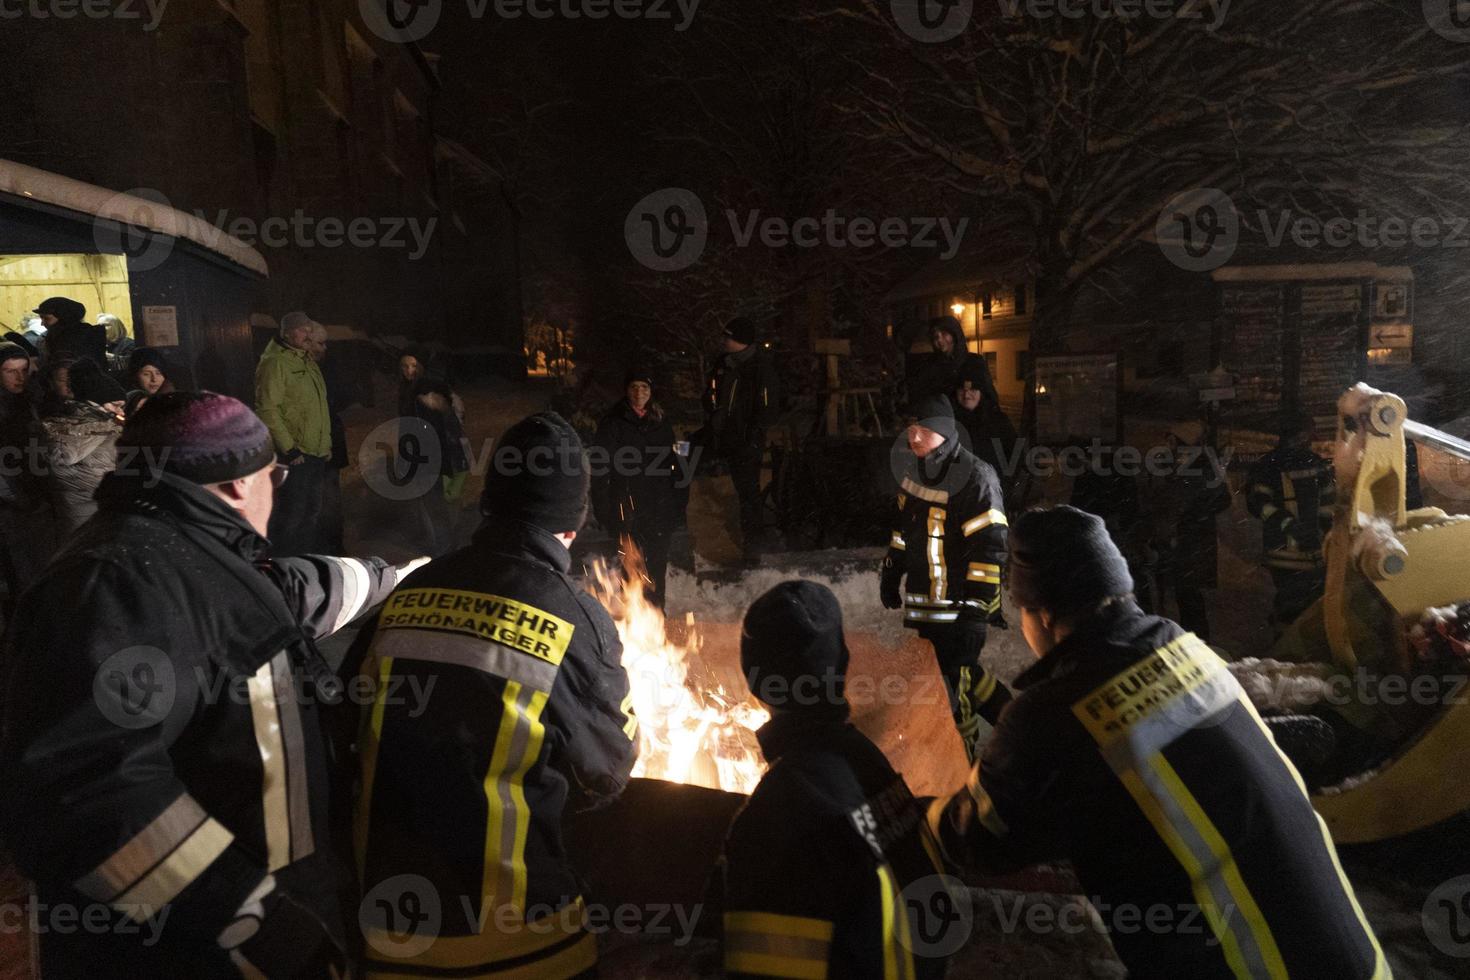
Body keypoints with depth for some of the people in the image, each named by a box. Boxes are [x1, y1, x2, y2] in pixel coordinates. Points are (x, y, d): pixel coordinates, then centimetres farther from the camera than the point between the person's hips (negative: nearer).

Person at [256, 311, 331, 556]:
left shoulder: (307, 361, 15)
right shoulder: (274, 362, -13)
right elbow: (267, 409, -19)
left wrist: (326, 443, 18)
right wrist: (288, 449, -20)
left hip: (316, 453, 9)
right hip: (294, 455, -9)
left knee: (311, 513, 17)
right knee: (291, 514, -3)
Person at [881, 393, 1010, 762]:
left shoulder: (975, 477, -18)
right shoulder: (914, 469, 6)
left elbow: (989, 548, -19)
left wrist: (975, 610, -20)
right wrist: (892, 572, 20)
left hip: (959, 605, -8)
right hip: (924, 603, 8)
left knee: (951, 680, -2)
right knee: (959, 670, 19)